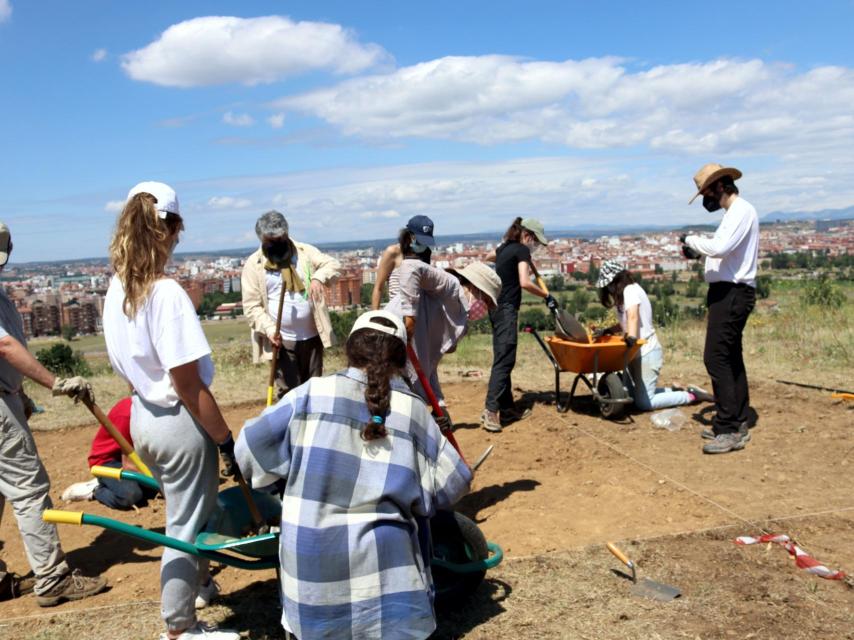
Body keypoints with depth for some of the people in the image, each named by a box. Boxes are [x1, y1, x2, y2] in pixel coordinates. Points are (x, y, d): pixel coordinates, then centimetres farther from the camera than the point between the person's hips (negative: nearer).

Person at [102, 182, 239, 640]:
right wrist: (226, 440, -14)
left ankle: (199, 582, 51)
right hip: (178, 422, -8)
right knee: (186, 524, 9)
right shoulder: (167, 293, -24)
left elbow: (125, 367, 11)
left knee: (183, 512, 28)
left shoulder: (116, 290, 2)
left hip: (142, 416, 8)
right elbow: (188, 387, -22)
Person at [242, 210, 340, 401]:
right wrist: (268, 328, -21)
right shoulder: (253, 264, -3)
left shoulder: (305, 251, 3)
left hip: (312, 335, 2)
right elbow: (251, 306, -5)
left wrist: (318, 277, -24)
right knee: (288, 391, 1)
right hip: (282, 340, -2)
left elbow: (333, 264, -3)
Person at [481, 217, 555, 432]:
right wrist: (547, 296, -9)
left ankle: (508, 409, 16)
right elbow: (525, 283, -21)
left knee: (502, 359, 10)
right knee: (504, 361, -13)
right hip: (507, 309, -9)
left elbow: (489, 257, 42)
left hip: (496, 307, 9)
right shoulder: (521, 250, -8)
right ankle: (490, 410, -20)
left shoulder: (504, 247, 17)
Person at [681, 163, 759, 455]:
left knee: (716, 357, -13)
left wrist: (692, 240, -10)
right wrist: (697, 250, 3)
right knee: (731, 358, 14)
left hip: (732, 293, -11)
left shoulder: (742, 211, -13)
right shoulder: (734, 212, 19)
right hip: (728, 292, 11)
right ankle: (737, 423, 22)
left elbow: (720, 248, -26)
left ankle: (728, 430, -11)